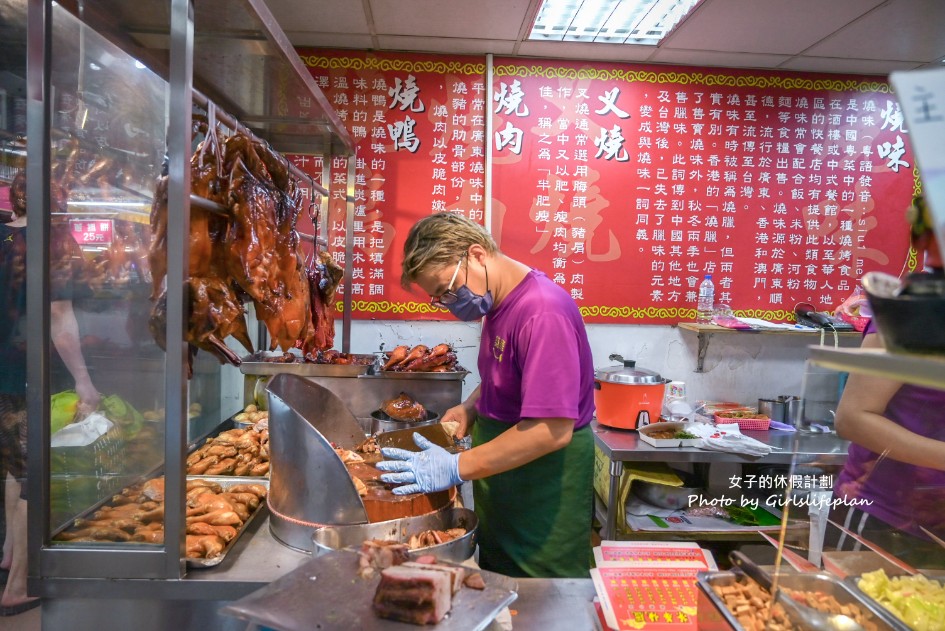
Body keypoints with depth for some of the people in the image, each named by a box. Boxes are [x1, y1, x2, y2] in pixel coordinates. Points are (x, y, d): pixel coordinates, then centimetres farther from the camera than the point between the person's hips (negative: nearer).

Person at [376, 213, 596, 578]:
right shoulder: (499, 302, 5)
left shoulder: (543, 312, -26)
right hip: (500, 483, 9)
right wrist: (472, 407, 3)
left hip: (544, 479, -9)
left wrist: (456, 468, -28)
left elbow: (553, 430, -29)